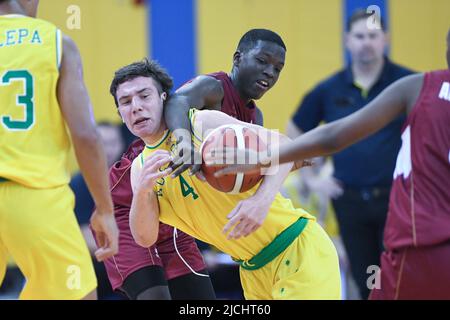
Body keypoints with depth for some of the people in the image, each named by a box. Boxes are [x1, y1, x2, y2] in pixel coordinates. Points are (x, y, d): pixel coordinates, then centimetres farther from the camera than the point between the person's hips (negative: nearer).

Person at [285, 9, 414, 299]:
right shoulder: (329, 90, 5)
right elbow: (295, 133, 17)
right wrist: (310, 178, 10)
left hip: (395, 197, -3)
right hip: (349, 200, 3)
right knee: (366, 283, 9)